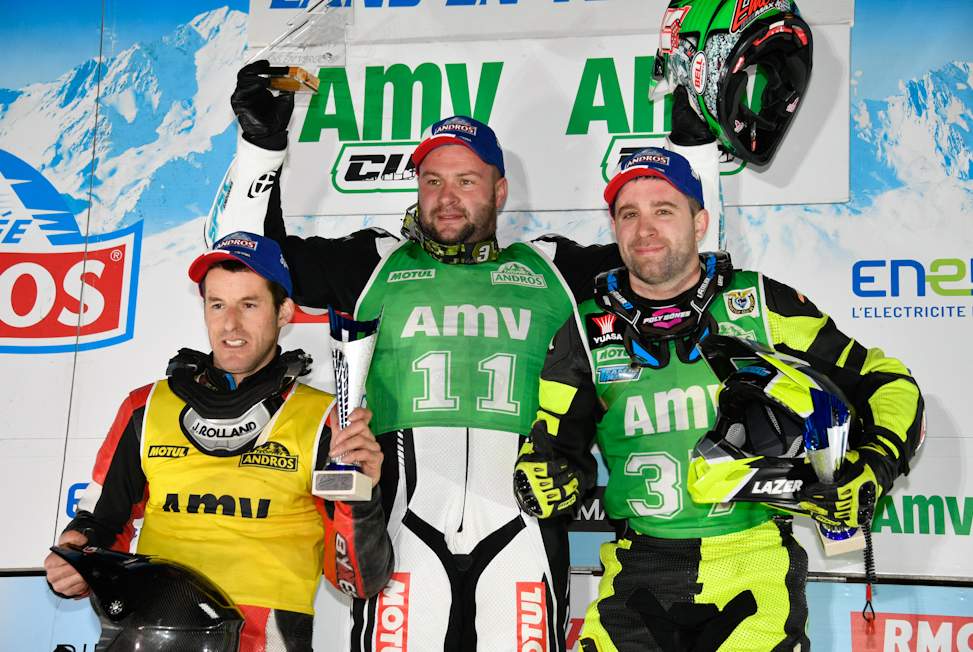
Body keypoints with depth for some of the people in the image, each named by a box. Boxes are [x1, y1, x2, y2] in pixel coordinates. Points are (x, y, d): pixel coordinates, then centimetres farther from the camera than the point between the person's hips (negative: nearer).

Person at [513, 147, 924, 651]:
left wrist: (872, 467, -6)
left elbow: (885, 382, 8)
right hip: (638, 572, 1)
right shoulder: (586, 333, 7)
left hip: (756, 567, -1)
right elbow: (550, 444, 10)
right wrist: (545, 477, -11)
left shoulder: (762, 305, 3)